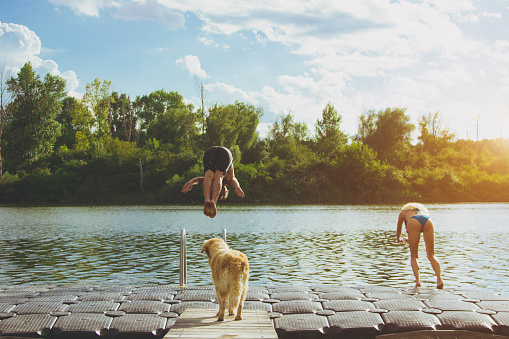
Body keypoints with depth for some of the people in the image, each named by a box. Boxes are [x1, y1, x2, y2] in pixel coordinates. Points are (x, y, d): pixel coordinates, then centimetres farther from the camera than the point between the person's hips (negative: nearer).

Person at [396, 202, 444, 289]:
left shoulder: (403, 211, 37)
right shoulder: (423, 208, 44)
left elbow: (398, 231, 45)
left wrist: (399, 239, 69)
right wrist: (410, 240, 70)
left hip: (414, 222, -2)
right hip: (428, 221, 2)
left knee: (414, 256, 9)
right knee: (431, 255, 11)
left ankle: (418, 280, -11)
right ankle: (439, 279, -9)